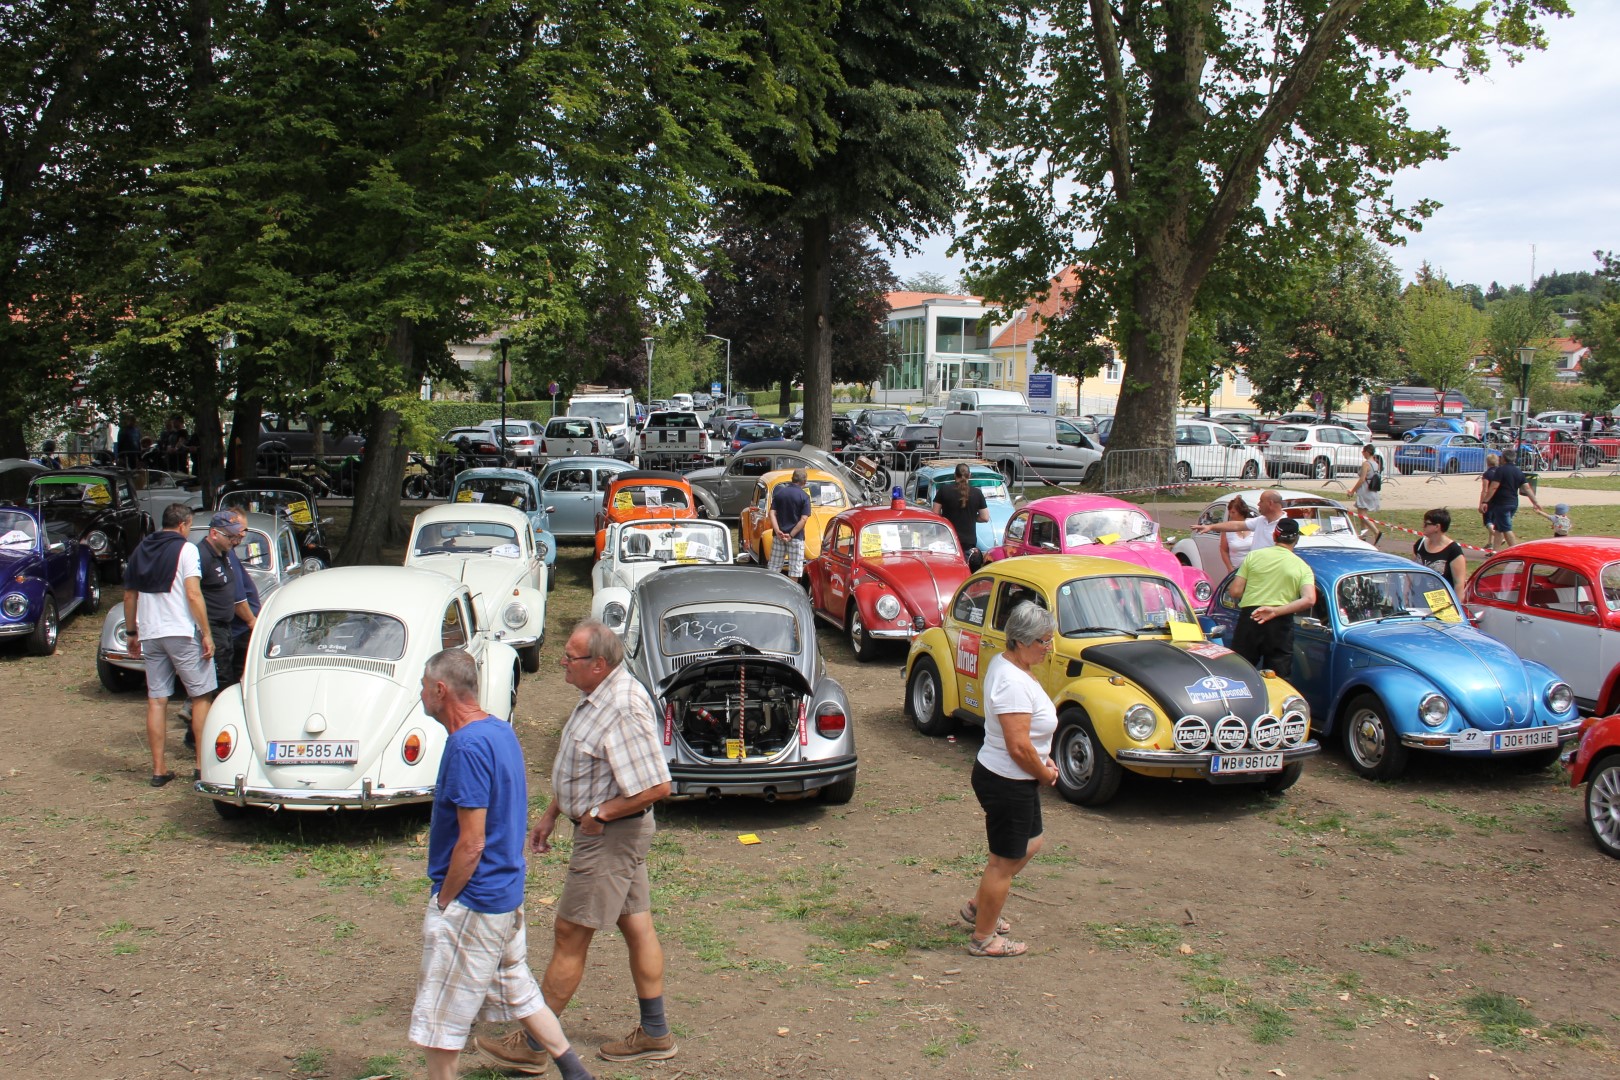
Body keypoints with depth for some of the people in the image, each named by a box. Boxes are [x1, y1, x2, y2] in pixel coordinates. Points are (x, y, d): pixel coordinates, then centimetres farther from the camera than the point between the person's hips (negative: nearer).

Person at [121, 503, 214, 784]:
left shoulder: (140, 550, 12)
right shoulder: (185, 549, -7)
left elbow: (129, 596, 16)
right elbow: (193, 595, -15)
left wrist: (132, 633, 24)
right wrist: (207, 634, -12)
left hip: (149, 634, 6)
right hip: (182, 632, -6)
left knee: (156, 700, 7)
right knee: (200, 697, 4)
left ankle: (158, 769, 7)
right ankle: (203, 764, 2)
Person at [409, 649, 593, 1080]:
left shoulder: (467, 746, -23)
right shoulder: (501, 731, 6)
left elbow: (472, 843, -24)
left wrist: (443, 900, -12)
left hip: (471, 901, -10)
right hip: (507, 893, 10)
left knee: (439, 1016, 4)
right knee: (518, 989, 21)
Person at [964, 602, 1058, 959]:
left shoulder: (1004, 662, 4)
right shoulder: (1013, 682, -28)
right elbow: (1019, 746, -29)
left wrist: (1043, 759, 8)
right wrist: (1045, 774, -12)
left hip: (1014, 779, 10)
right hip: (1006, 783, -10)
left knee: (1030, 843, 26)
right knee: (1006, 861, 5)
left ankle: (978, 907, 39)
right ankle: (984, 938, 21)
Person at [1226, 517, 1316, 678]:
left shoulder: (1253, 556, 7)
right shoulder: (1302, 567, 8)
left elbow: (1235, 592, 3)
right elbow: (1309, 600, -9)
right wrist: (1276, 611, -12)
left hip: (1249, 618, 0)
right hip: (1281, 624, 0)